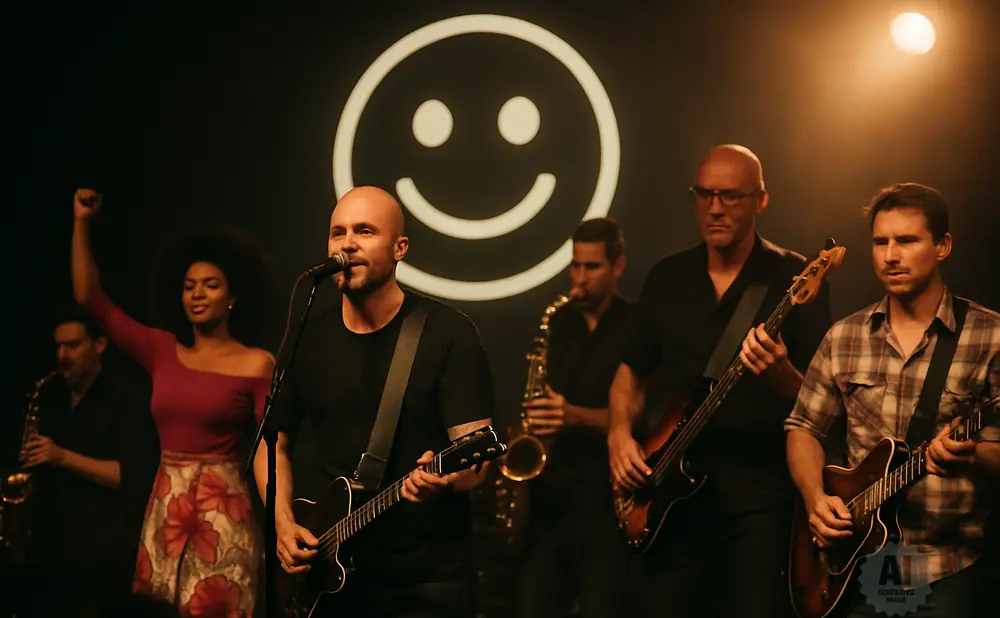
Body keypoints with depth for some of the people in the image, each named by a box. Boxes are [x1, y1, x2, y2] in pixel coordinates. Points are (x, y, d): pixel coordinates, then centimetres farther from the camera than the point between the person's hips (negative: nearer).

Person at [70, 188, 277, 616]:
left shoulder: (256, 364, -4)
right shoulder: (162, 351, 8)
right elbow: (90, 299, 10)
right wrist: (82, 223, 6)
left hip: (222, 514, -5)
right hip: (163, 513, 5)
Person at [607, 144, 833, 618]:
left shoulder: (794, 278, -3)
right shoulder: (666, 277, 11)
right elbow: (632, 370, 19)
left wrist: (780, 374, -28)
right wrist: (620, 433, 1)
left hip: (757, 497, -4)